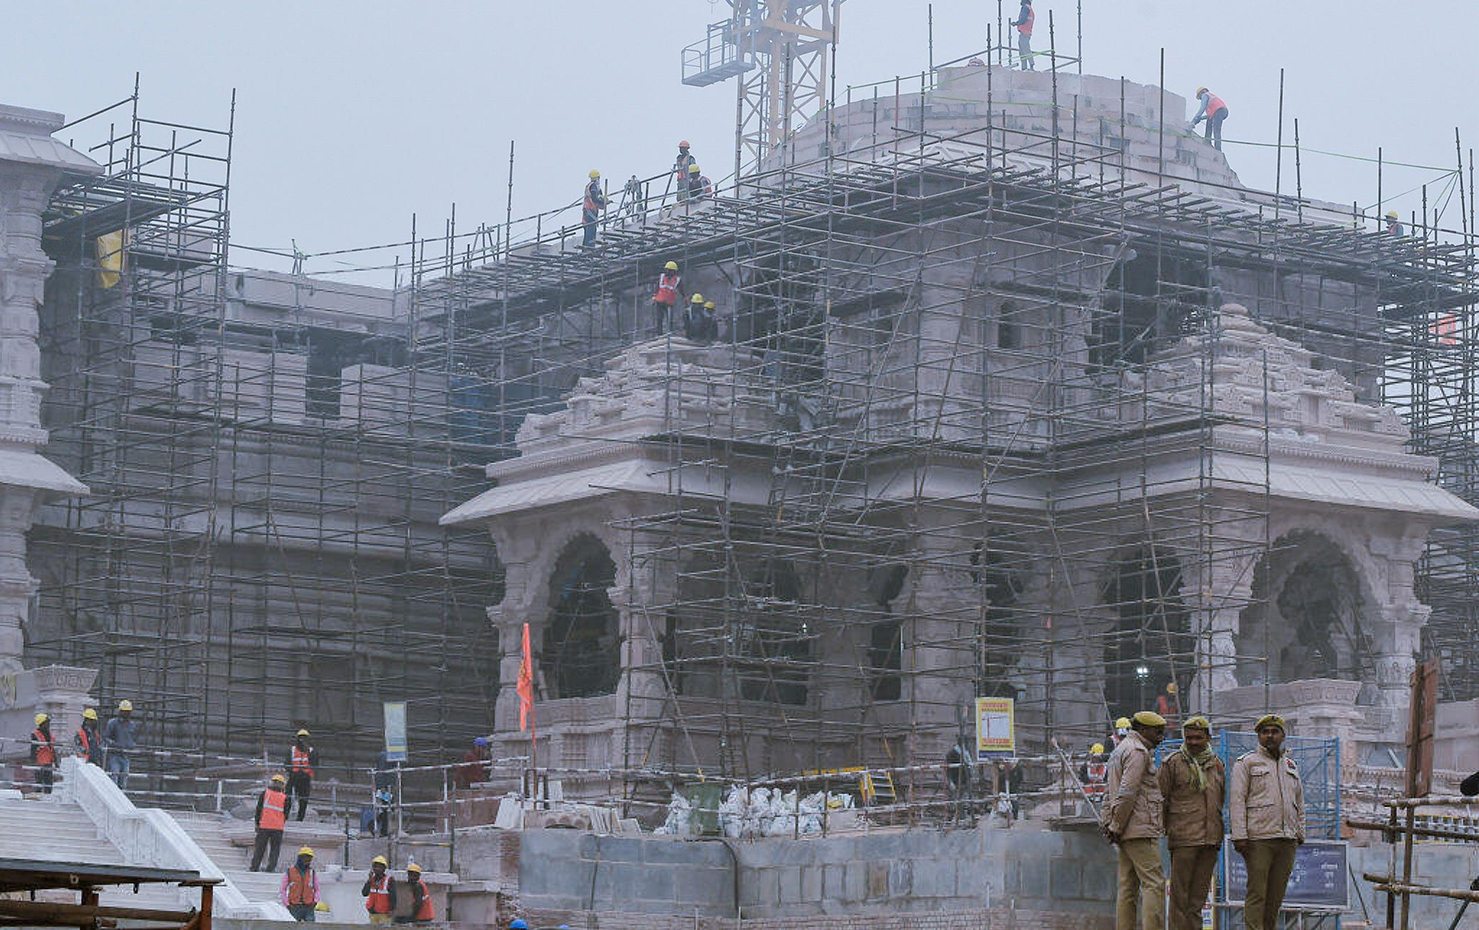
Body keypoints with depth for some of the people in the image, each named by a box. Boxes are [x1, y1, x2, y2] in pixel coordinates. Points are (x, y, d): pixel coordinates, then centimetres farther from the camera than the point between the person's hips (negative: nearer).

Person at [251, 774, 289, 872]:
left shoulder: (264, 793, 2)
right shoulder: (284, 797, 3)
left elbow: (259, 809, 2)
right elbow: (286, 813, 8)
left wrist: (257, 822, 8)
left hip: (264, 826, 0)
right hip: (278, 827, 0)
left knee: (259, 847, 7)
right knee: (275, 848, 6)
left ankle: (255, 866, 8)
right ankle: (271, 867, 0)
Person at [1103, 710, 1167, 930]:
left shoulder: (1120, 750, 22)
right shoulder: (1138, 751, -10)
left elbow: (1109, 792, 23)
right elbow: (1127, 792, -18)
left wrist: (1108, 822, 15)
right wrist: (1117, 826, -15)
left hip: (1125, 832, 10)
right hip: (1141, 829, -10)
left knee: (1128, 887, 8)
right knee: (1154, 883, -12)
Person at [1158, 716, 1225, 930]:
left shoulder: (1216, 765, 15)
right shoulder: (1172, 763, 1)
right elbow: (1159, 798, 2)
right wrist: (1164, 826, -3)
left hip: (1210, 839, 5)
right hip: (1183, 838, -5)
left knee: (1200, 892, 7)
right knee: (1180, 892, -6)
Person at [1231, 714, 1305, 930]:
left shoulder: (1291, 766, 20)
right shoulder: (1246, 762, 2)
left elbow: (1299, 804, 25)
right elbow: (1237, 801, -4)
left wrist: (1299, 833, 16)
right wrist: (1239, 836, -13)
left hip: (1287, 839, 5)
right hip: (1259, 838, -5)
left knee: (1277, 894, 6)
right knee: (1257, 893, -8)